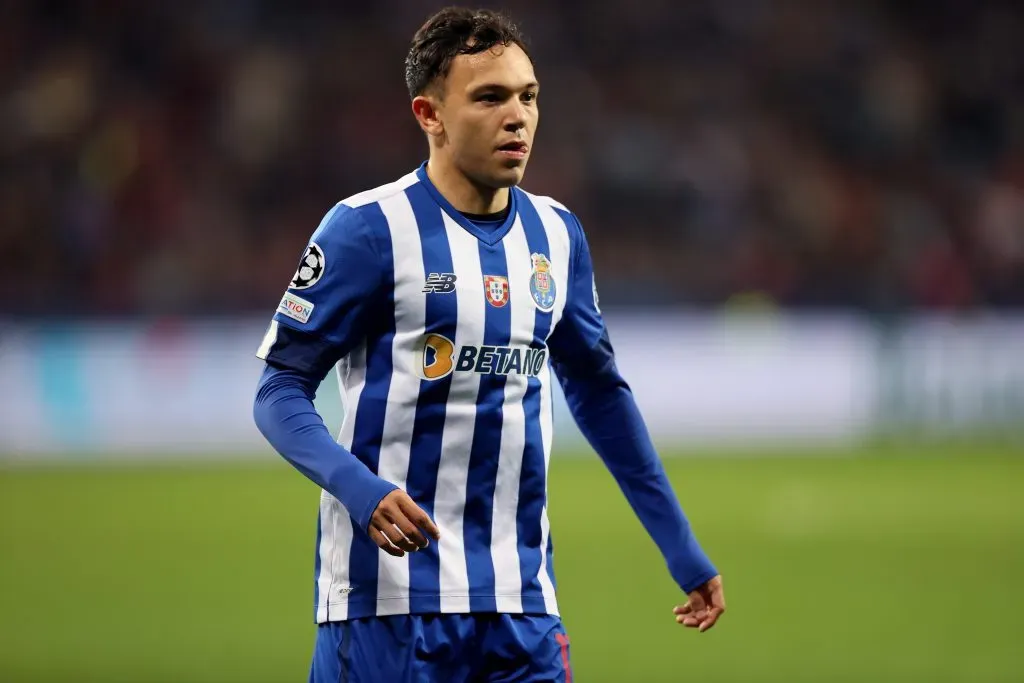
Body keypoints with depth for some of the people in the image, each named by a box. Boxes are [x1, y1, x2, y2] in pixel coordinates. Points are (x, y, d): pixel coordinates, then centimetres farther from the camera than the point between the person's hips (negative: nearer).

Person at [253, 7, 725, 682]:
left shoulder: (556, 233, 11)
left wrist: (683, 550, 22)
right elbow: (280, 392, -6)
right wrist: (360, 489, -24)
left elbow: (599, 392, 22)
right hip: (390, 597, -5)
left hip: (521, 599, 5)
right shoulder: (370, 228, -7)